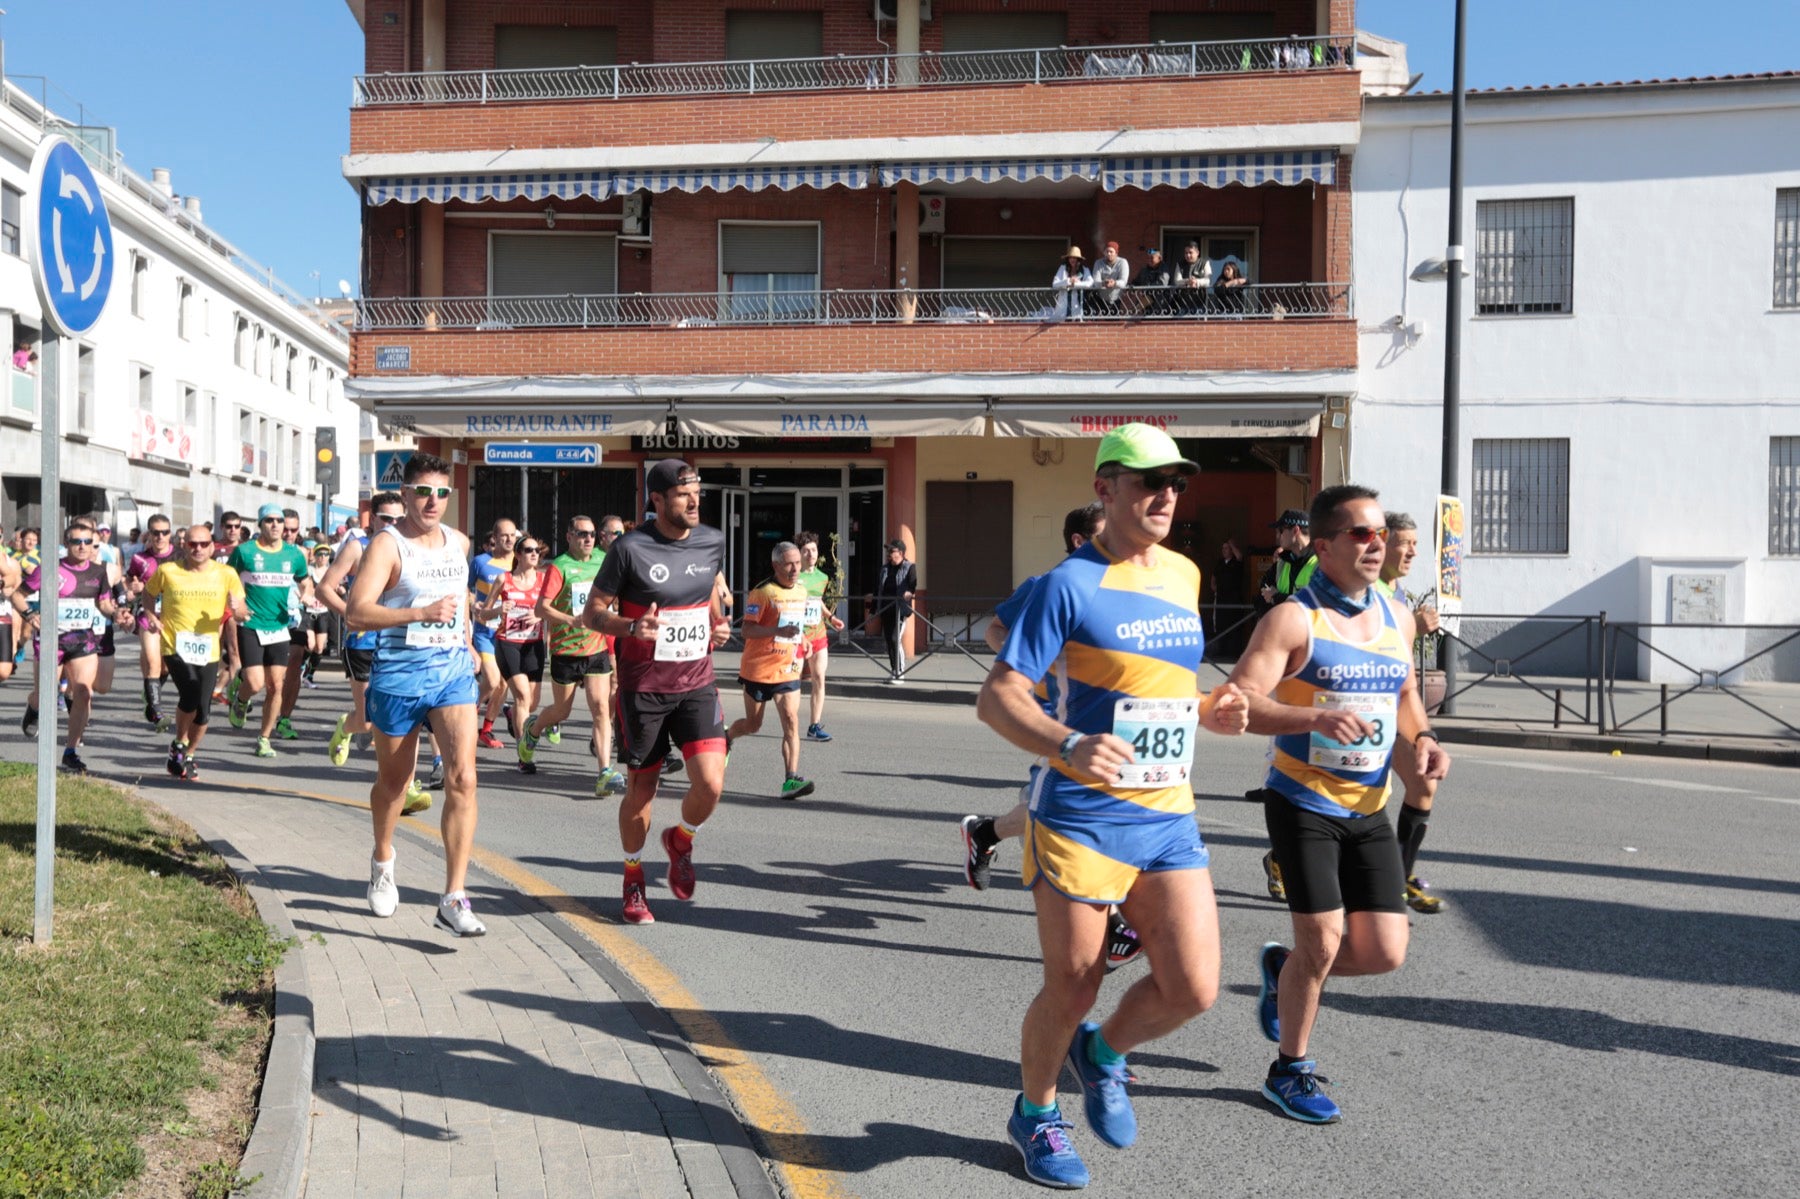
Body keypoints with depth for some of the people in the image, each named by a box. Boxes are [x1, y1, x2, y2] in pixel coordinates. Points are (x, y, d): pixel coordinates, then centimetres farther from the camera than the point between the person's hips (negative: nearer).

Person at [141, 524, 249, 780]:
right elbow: (148, 592, 18)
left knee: (203, 708, 4)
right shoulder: (168, 571, -1)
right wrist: (151, 615, 1)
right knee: (190, 694, -23)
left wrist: (238, 609, -21)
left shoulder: (226, 574, 0)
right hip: (175, 645, -2)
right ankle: (179, 744, 5)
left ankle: (189, 755, 30)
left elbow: (242, 614, 2)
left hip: (208, 650, 2)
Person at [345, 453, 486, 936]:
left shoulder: (459, 543, 9)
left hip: (454, 669, 3)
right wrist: (422, 613, -29)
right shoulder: (386, 544, -9)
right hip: (399, 673, -3)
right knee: (393, 780, 15)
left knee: (463, 778, -13)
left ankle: (453, 899, -12)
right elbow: (356, 611, -20)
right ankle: (383, 859, 45)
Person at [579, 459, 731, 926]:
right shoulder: (630, 548, -12)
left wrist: (719, 623, 1)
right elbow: (592, 612, -5)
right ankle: (634, 880, 31)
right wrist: (631, 627, -24)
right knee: (641, 787, 8)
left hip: (696, 684, 3)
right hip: (643, 688, -3)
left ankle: (680, 841, 23)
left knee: (710, 783, -11)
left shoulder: (712, 542, 1)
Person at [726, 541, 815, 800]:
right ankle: (725, 738, 43)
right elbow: (746, 630, -20)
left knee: (791, 722, -11)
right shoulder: (763, 591, -14)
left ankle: (791, 780, -14)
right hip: (758, 669, -4)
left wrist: (802, 639, 11)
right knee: (752, 724, 10)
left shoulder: (801, 592, 9)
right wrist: (779, 631, -31)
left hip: (788, 670, 5)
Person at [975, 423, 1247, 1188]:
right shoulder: (1070, 584, -12)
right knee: (1071, 988, 5)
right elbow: (996, 698, -16)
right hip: (1082, 819, -6)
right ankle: (1035, 1116, 34)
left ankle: (1102, 1053, 29)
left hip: (1169, 819, 6)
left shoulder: (1184, 574, 10)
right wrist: (1070, 746, -33)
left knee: (1192, 989, -3)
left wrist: (1209, 711, 4)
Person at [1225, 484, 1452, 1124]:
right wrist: (1315, 717, -36)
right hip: (1302, 803, -6)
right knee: (1322, 943, -5)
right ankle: (1291, 1071, 19)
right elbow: (1238, 701, -21)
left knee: (1384, 952, 2)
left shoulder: (1397, 617, 7)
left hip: (1368, 809, 6)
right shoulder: (1294, 619, -13)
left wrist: (1421, 738, 2)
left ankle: (1285, 969, 32)